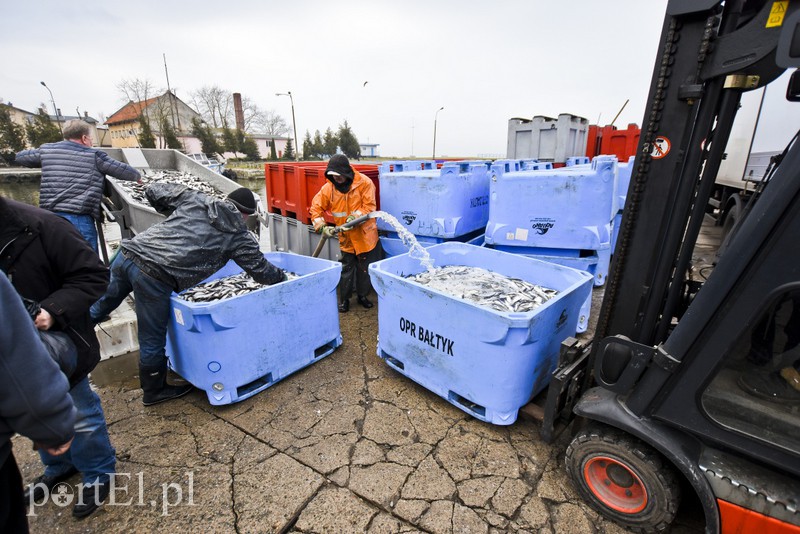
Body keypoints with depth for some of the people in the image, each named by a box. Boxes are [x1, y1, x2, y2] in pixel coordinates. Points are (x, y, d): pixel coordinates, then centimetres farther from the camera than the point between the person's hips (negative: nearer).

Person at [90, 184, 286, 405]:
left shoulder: (194, 199, 14)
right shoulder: (239, 236, 5)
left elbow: (153, 191, 20)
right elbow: (262, 271, 10)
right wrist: (282, 277, 29)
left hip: (126, 254, 6)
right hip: (154, 277, -5)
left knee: (105, 302, 32)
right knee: (152, 340, 14)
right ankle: (154, 391, 36)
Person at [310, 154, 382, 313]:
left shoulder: (364, 183, -14)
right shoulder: (328, 188, -6)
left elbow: (369, 206, -16)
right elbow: (316, 207, -2)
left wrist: (355, 217, -29)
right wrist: (321, 225, -16)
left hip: (365, 233, -1)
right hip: (345, 236, 1)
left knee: (365, 267, 11)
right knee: (346, 268, 10)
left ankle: (362, 295, 31)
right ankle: (344, 299, 24)